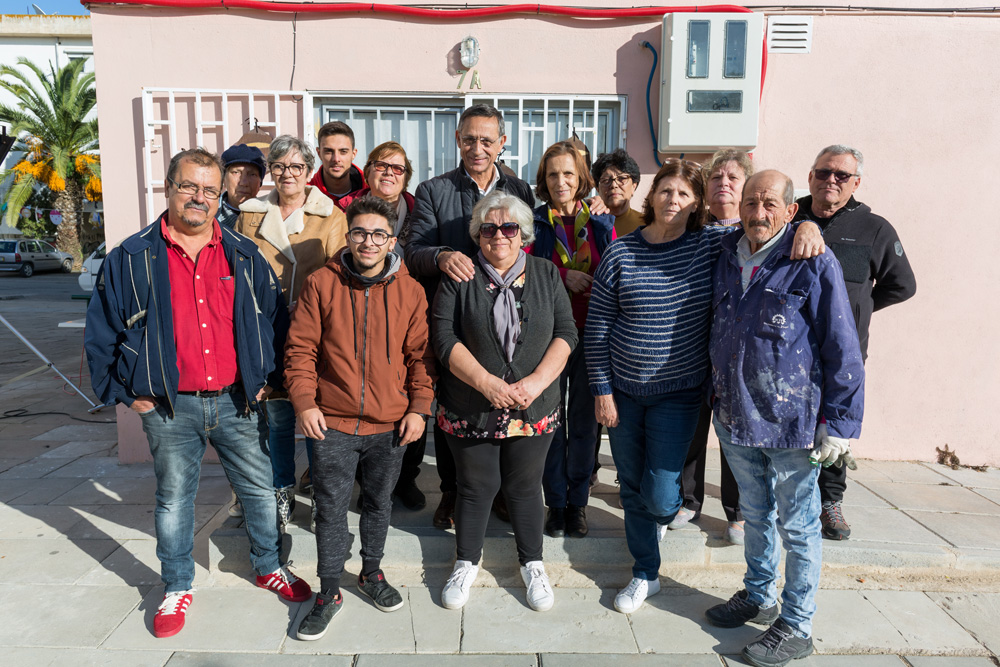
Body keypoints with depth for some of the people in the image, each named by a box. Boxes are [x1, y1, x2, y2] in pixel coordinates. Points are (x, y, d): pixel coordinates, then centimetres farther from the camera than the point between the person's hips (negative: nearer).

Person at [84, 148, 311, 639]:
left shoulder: (245, 256, 3)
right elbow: (102, 334, 3)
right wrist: (126, 393, 0)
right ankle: (177, 587, 34)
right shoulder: (131, 258, -3)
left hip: (237, 401, 2)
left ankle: (269, 567, 35)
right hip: (170, 409, -1)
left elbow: (277, 320, 10)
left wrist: (268, 378, 5)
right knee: (174, 498, 14)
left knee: (259, 489, 12)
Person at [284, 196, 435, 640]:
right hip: (333, 424, -1)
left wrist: (419, 407, -3)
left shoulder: (409, 290, 0)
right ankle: (329, 593, 22)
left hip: (390, 424, 2)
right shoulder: (322, 284, -3)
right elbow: (300, 348, -1)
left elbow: (420, 353, 2)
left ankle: (371, 573, 39)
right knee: (331, 509, 5)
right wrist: (304, 402, -9)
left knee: (379, 503, 17)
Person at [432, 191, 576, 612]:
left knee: (525, 485, 13)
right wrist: (487, 382, -19)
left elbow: (566, 333, -1)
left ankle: (532, 563, 34)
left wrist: (537, 381, -15)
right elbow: (444, 338, -9)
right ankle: (467, 562, 34)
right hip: (470, 410, -1)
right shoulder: (459, 279, -2)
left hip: (534, 410, 1)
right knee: (476, 486, 11)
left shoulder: (546, 274, 4)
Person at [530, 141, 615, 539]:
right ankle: (555, 503, 21)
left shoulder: (601, 222, 8)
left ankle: (577, 503, 23)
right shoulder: (534, 222, 2)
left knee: (585, 420, 8)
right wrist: (564, 275, -16)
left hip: (592, 332, 2)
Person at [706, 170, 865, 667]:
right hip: (734, 417, 5)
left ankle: (796, 627, 26)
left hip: (791, 421, -5)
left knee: (797, 526, 9)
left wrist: (839, 424, -13)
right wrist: (716, 394, 16)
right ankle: (759, 597, 41)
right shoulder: (726, 257, 4)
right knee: (756, 515, 22)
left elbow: (843, 351, -11)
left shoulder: (815, 265, -12)